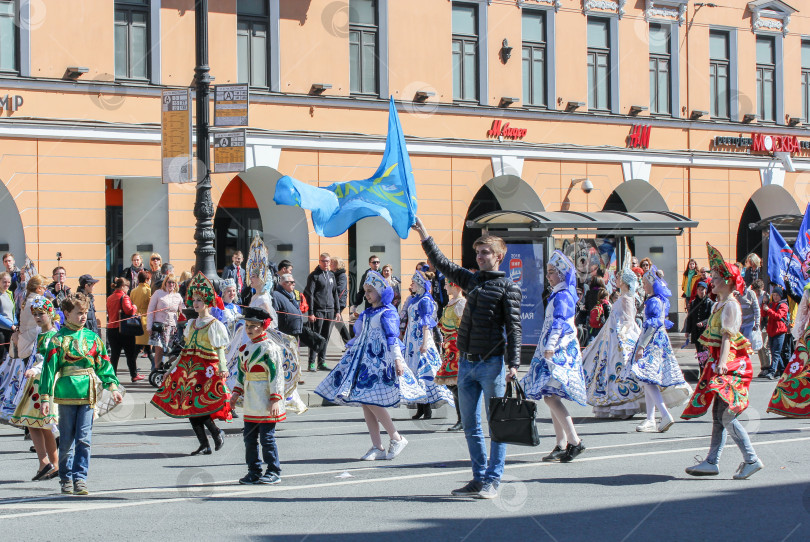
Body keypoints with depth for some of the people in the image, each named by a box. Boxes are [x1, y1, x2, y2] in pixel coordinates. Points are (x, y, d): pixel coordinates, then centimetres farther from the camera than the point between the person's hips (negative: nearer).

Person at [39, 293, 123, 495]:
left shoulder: (93, 338, 10)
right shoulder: (59, 339, -1)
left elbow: (104, 364, 15)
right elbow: (49, 368, -3)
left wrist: (113, 386, 4)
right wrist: (46, 397, -7)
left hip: (88, 394, 2)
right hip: (66, 393, -2)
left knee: (84, 439, -3)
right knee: (67, 440, 5)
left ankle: (80, 478, -1)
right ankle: (66, 478, 17)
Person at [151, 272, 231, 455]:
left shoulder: (214, 324, -2)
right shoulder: (191, 323, 16)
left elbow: (220, 349, -10)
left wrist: (222, 368, -26)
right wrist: (173, 368, 19)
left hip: (206, 368, -7)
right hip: (188, 367, 7)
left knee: (197, 404, -16)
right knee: (188, 407, 1)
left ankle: (217, 432, 6)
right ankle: (204, 445, 6)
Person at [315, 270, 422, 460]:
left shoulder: (387, 313, -7)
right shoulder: (367, 313, 17)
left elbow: (392, 337, -16)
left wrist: (397, 359, -25)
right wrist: (351, 347, 33)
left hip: (380, 361, -9)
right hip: (364, 360, 9)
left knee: (371, 400, -16)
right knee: (364, 402, 3)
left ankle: (396, 438, -2)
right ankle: (377, 448, 6)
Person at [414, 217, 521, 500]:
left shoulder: (508, 287, -3)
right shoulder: (472, 280, 15)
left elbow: (514, 328, -7)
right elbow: (442, 264, 22)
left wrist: (513, 364, -14)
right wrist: (424, 236, 14)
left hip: (491, 363, -7)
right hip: (466, 362, 7)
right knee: (470, 425, 9)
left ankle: (493, 480, 2)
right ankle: (479, 478, 17)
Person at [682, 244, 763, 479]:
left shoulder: (730, 305, -11)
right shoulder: (720, 304, 17)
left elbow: (728, 336, -21)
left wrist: (722, 362, -31)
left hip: (730, 363, -10)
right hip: (718, 363, 10)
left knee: (726, 415, -12)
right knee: (717, 415, 10)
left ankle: (751, 459, -9)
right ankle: (712, 462, 12)